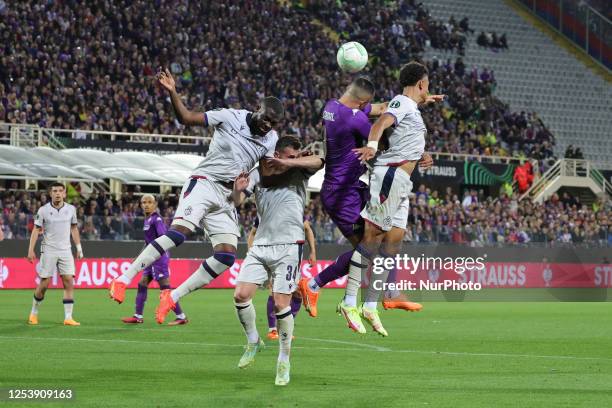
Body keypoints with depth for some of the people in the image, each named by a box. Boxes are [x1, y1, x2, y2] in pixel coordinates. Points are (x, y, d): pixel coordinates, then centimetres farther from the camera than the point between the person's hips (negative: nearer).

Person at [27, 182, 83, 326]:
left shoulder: (71, 209, 4)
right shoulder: (43, 210, -4)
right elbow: (36, 230, -2)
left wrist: (78, 247, 11)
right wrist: (31, 249, -9)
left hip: (65, 251, 2)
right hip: (48, 251, -2)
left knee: (69, 282, -9)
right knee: (43, 284, -2)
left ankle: (68, 317, -9)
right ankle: (34, 313, 19)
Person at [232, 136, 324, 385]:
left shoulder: (298, 172, 5)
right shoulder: (259, 173, 9)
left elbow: (318, 162, -15)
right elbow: (238, 200, -1)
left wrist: (287, 163, -22)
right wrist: (237, 189, -24)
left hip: (288, 246, -3)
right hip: (260, 245, 3)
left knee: (281, 304, -9)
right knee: (241, 294, -10)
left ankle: (284, 362, 4)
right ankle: (253, 341, 15)